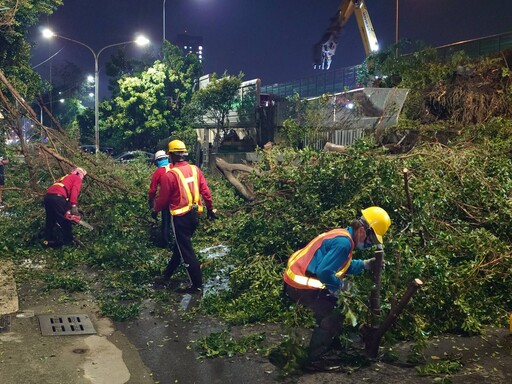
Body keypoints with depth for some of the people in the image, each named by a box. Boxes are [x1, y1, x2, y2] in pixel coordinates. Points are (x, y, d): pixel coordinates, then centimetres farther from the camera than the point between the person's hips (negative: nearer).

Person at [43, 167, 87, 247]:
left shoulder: (65, 177, 36)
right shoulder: (77, 179, 13)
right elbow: (74, 191, -8)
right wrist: (74, 206, -18)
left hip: (48, 195, 8)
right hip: (58, 197, -8)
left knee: (50, 220, 19)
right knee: (66, 221, 4)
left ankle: (49, 240, 23)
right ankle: (68, 241, 12)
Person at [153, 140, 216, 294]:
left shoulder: (171, 174, -16)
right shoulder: (195, 170, 2)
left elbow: (163, 198, -8)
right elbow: (206, 191, 4)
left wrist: (155, 210, 12)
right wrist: (210, 209, 16)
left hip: (180, 217, -7)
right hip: (194, 215, 7)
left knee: (186, 252, 3)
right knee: (179, 247, 20)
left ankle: (197, 285, 9)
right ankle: (166, 276, 35)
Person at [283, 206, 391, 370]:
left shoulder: (342, 235, 10)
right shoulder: (344, 242, -22)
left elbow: (342, 265, 23)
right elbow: (324, 272, -28)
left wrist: (364, 264, 13)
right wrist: (341, 285, -11)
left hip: (297, 278, 10)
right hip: (300, 285, -10)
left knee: (331, 306, 25)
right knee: (333, 317, -2)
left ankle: (324, 344, 40)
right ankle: (314, 359, 8)